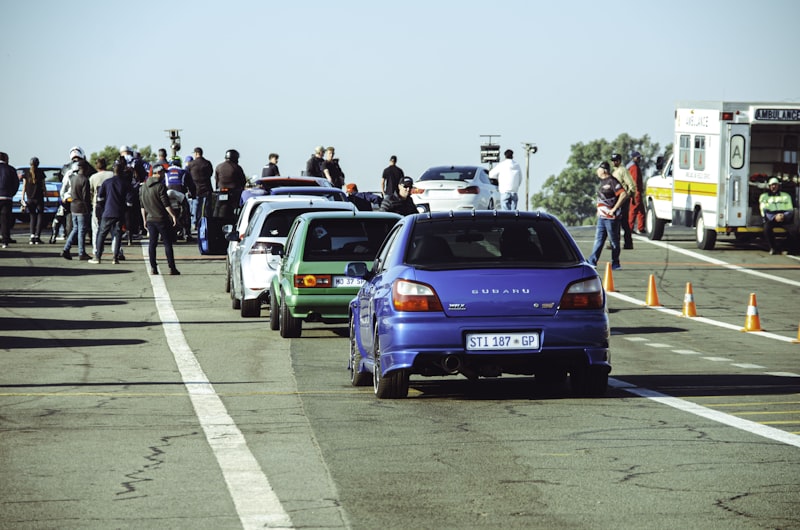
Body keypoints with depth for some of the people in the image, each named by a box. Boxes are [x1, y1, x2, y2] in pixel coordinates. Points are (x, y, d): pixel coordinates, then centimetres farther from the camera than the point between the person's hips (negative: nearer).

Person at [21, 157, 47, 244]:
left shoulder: (26, 173, 4)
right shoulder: (40, 172, -1)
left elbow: (24, 186, 2)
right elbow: (43, 186, -1)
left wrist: (22, 198, 5)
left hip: (29, 198, 2)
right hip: (39, 197, -2)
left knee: (32, 217, 11)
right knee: (40, 216, 5)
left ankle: (32, 236, -2)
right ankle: (37, 236, -5)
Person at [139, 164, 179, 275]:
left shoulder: (143, 187, 10)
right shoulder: (160, 186, -12)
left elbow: (142, 206, 15)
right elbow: (166, 204, -16)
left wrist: (144, 220, 20)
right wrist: (173, 216, -12)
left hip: (150, 219, 6)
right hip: (162, 219, -6)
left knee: (152, 243, 9)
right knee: (167, 243, -1)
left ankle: (153, 268, 4)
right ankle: (172, 268, -2)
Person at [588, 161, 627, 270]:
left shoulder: (612, 182, -14)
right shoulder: (602, 182, 15)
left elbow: (623, 195, -23)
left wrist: (614, 209, -20)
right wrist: (599, 209, 18)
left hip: (611, 217, -9)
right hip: (602, 217, 9)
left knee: (614, 240, 0)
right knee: (599, 239, 7)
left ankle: (615, 264, 6)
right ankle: (592, 261, 6)